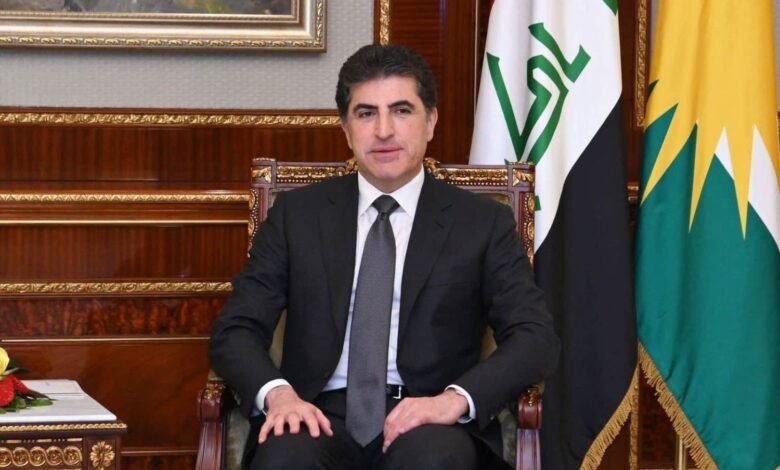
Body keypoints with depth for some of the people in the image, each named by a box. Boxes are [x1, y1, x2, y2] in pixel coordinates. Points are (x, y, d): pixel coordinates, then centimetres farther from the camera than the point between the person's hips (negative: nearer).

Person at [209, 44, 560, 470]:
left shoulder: (483, 223, 10)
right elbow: (235, 330, 9)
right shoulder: (297, 214, 14)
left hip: (427, 423, 0)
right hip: (322, 418, 0)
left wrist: (457, 398, -19)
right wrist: (276, 392, -14)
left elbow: (535, 339, 0)